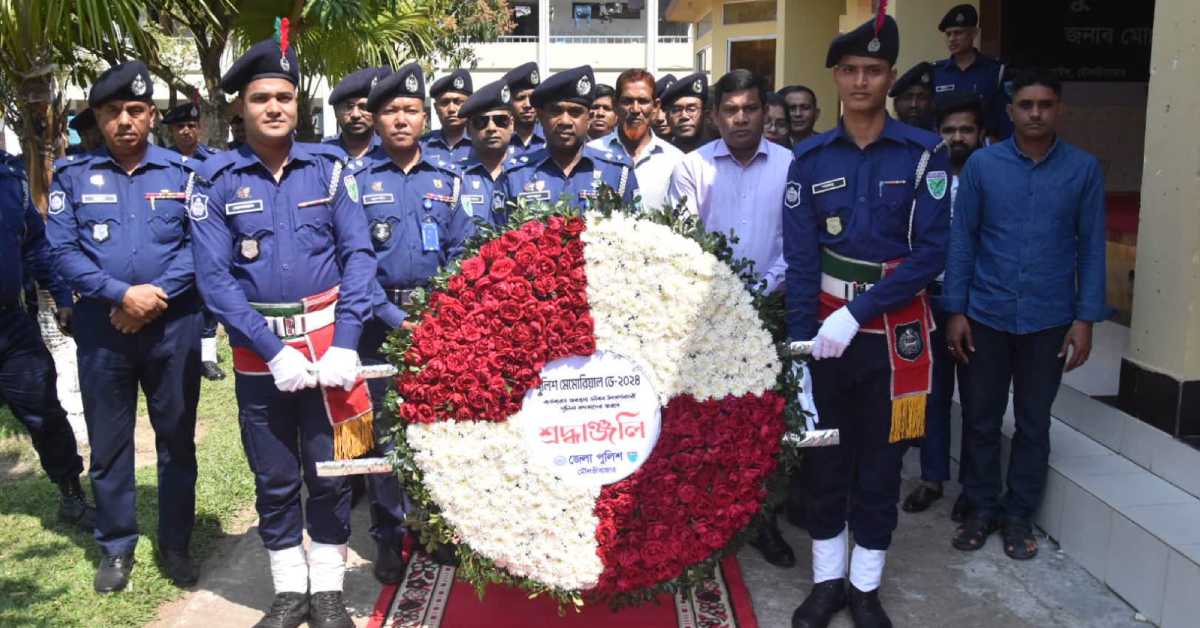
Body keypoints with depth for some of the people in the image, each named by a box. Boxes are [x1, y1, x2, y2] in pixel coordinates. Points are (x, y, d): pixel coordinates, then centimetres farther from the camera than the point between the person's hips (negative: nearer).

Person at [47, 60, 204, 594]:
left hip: (173, 324, 0)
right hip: (101, 326, 1)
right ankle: (116, 548, 25)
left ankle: (175, 545, 22)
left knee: (177, 437, 8)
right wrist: (122, 294, -16)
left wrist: (157, 293, -17)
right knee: (108, 442, 10)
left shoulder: (182, 172, 3)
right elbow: (63, 251, -4)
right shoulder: (72, 174, 3)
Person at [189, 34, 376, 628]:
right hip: (258, 351, 0)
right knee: (274, 478, 11)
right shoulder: (217, 180, -1)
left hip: (328, 340, 0)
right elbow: (214, 277, -6)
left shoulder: (329, 167, 1)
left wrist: (345, 343, -14)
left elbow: (358, 255, -3)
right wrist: (273, 351, -15)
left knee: (329, 470, 7)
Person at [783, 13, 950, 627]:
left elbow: (932, 251, -10)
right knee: (823, 458, 10)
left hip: (895, 330, -1)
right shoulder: (810, 158, 0)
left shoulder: (925, 153, -5)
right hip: (824, 325, 1)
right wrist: (799, 353, -10)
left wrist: (857, 313, -19)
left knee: (880, 463, 10)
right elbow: (800, 261, -4)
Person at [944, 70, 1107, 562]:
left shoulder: (1084, 169, -2)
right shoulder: (981, 164, -3)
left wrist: (1085, 319, -4)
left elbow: (1091, 247, 0)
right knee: (981, 418, 9)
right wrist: (955, 311, -5)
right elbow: (961, 240, -2)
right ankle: (982, 508, 26)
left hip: (1049, 320, 0)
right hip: (986, 316, 0)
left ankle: (1019, 514, 26)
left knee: (1033, 421, 11)